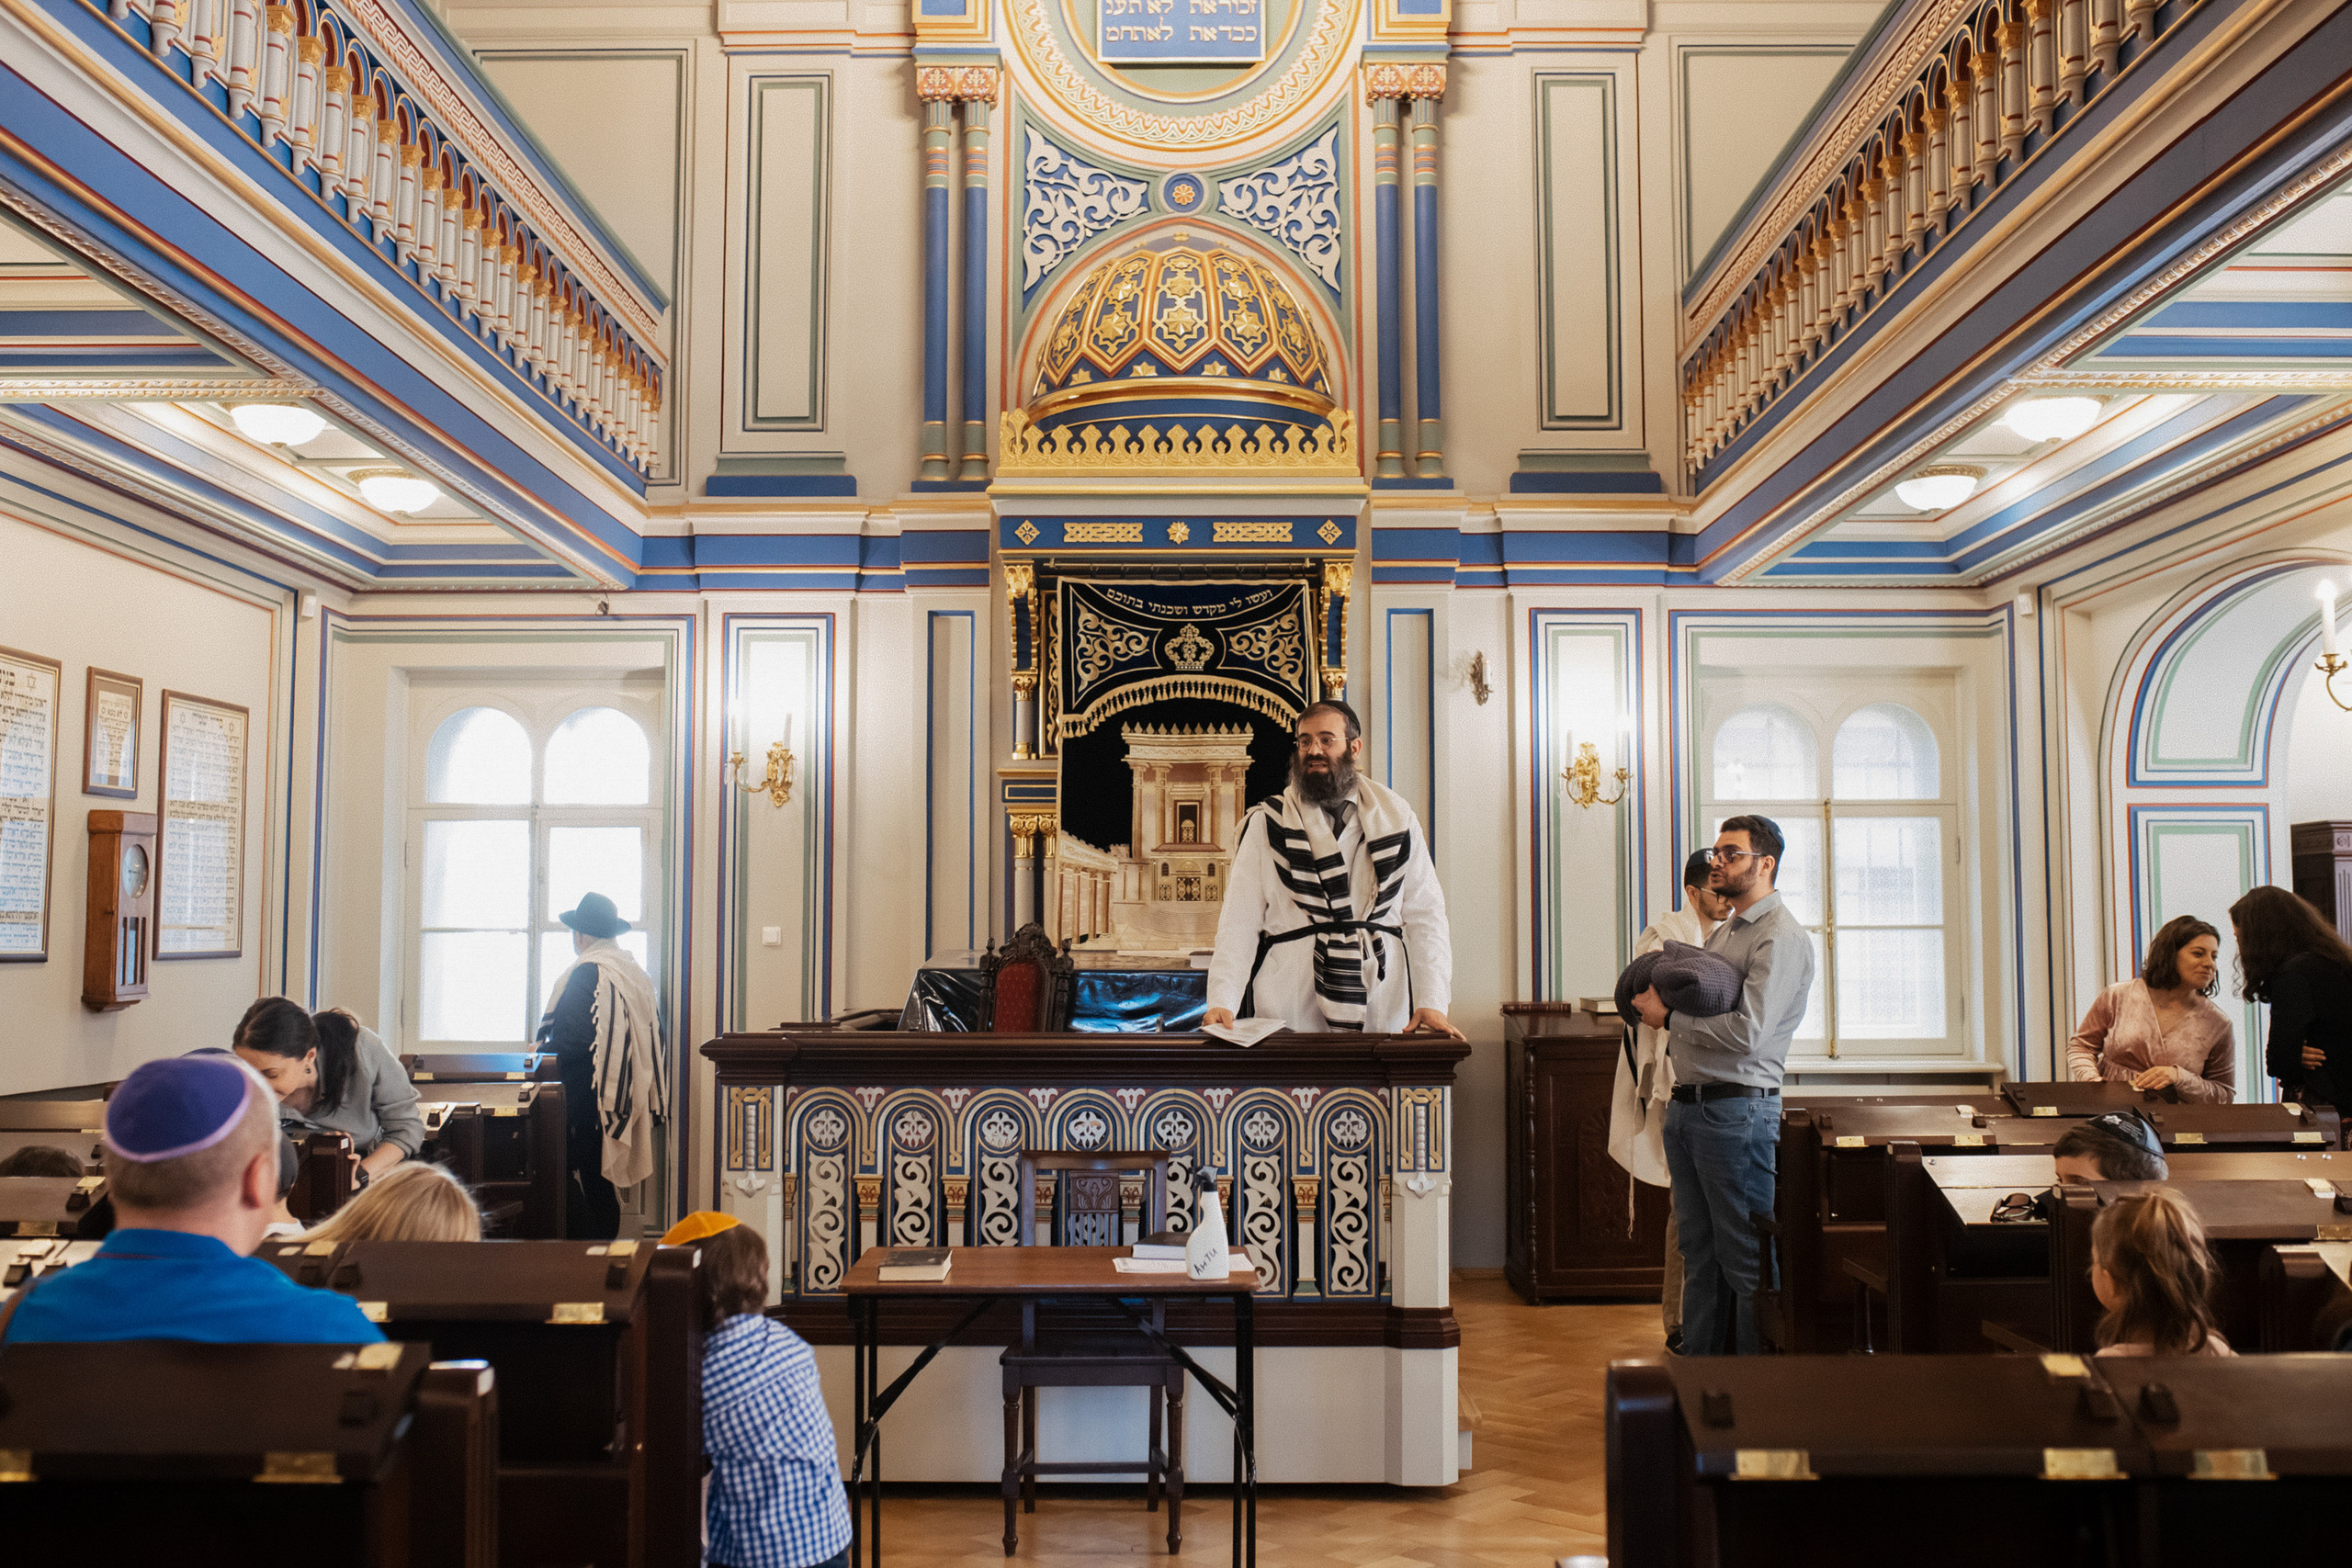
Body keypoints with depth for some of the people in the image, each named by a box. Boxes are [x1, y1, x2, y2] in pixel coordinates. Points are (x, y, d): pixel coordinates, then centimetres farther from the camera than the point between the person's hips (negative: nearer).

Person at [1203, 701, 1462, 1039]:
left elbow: (1424, 914, 7)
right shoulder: (1267, 824, 6)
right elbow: (1240, 920, 1)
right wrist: (1221, 1003, -11)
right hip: (1289, 1008, -1)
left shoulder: (1396, 819, 10)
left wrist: (1431, 1002, -5)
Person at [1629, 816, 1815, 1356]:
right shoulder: (1721, 932, 18)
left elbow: (1747, 1031, -21)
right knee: (1698, 1251, 14)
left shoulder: (1782, 937, -11)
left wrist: (1669, 1018, -12)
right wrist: (1660, 1002, 3)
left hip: (1737, 1112, -9)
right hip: (1686, 1105, 9)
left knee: (1745, 1259, -2)